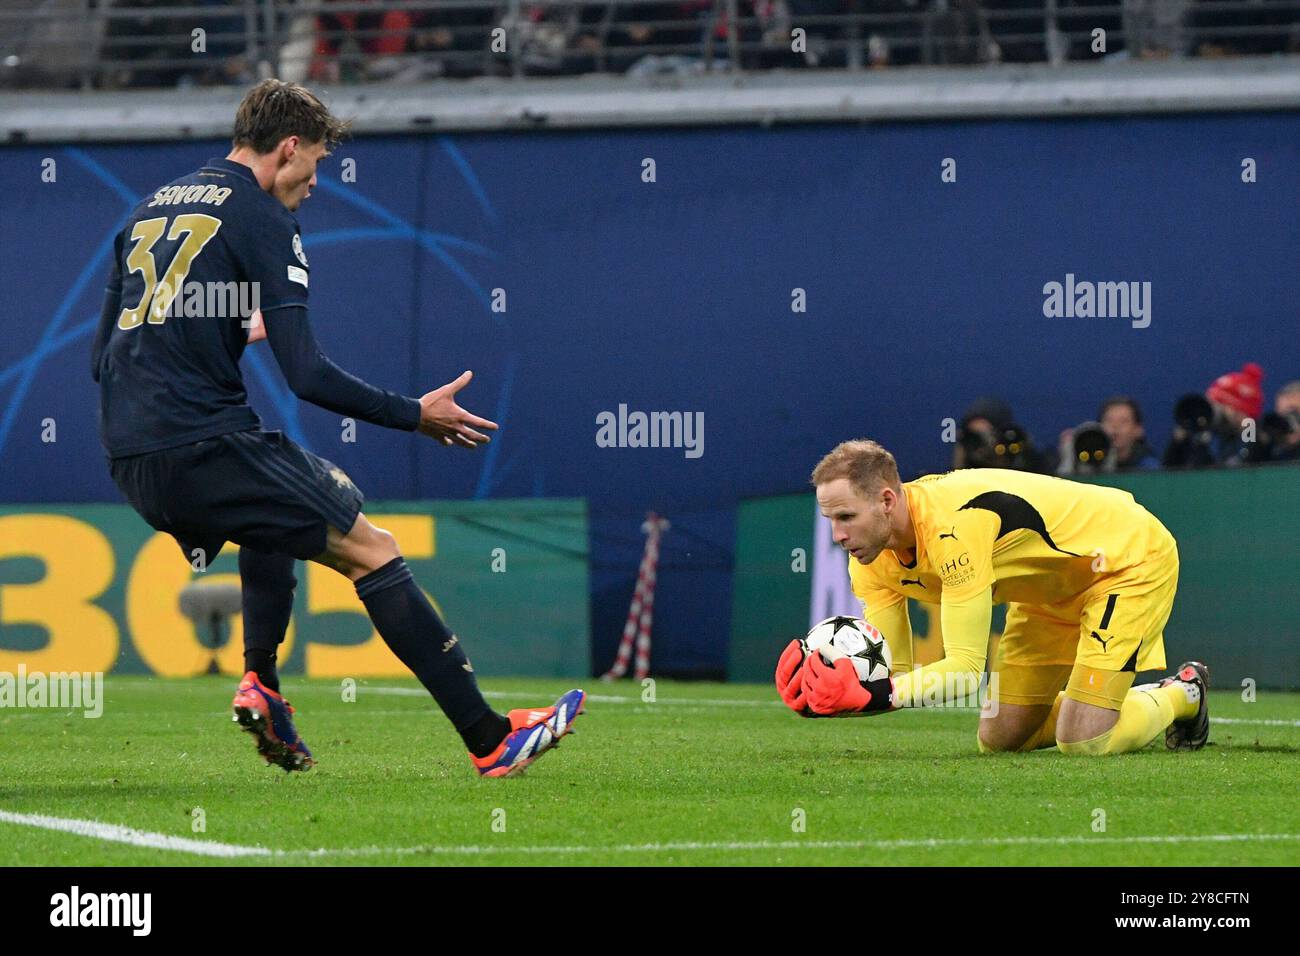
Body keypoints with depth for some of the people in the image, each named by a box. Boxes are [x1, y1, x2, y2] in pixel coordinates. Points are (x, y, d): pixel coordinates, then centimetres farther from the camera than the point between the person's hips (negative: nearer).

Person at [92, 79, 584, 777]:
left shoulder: (151, 208, 19)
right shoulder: (261, 219, -4)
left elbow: (100, 357, 24)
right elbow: (307, 376, -11)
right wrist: (416, 416, 0)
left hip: (130, 458, 8)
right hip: (205, 444, -8)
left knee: (270, 507, 36)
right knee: (372, 550, -3)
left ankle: (260, 684, 20)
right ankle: (491, 740, -9)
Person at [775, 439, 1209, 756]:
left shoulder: (954, 527, -39)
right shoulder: (873, 560, -12)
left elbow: (966, 668, -37)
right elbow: (893, 676, -11)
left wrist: (874, 695, -48)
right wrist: (834, 692, -31)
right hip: (1055, 589, 9)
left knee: (1083, 744, -19)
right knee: (999, 740, 6)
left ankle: (1180, 695, 12)